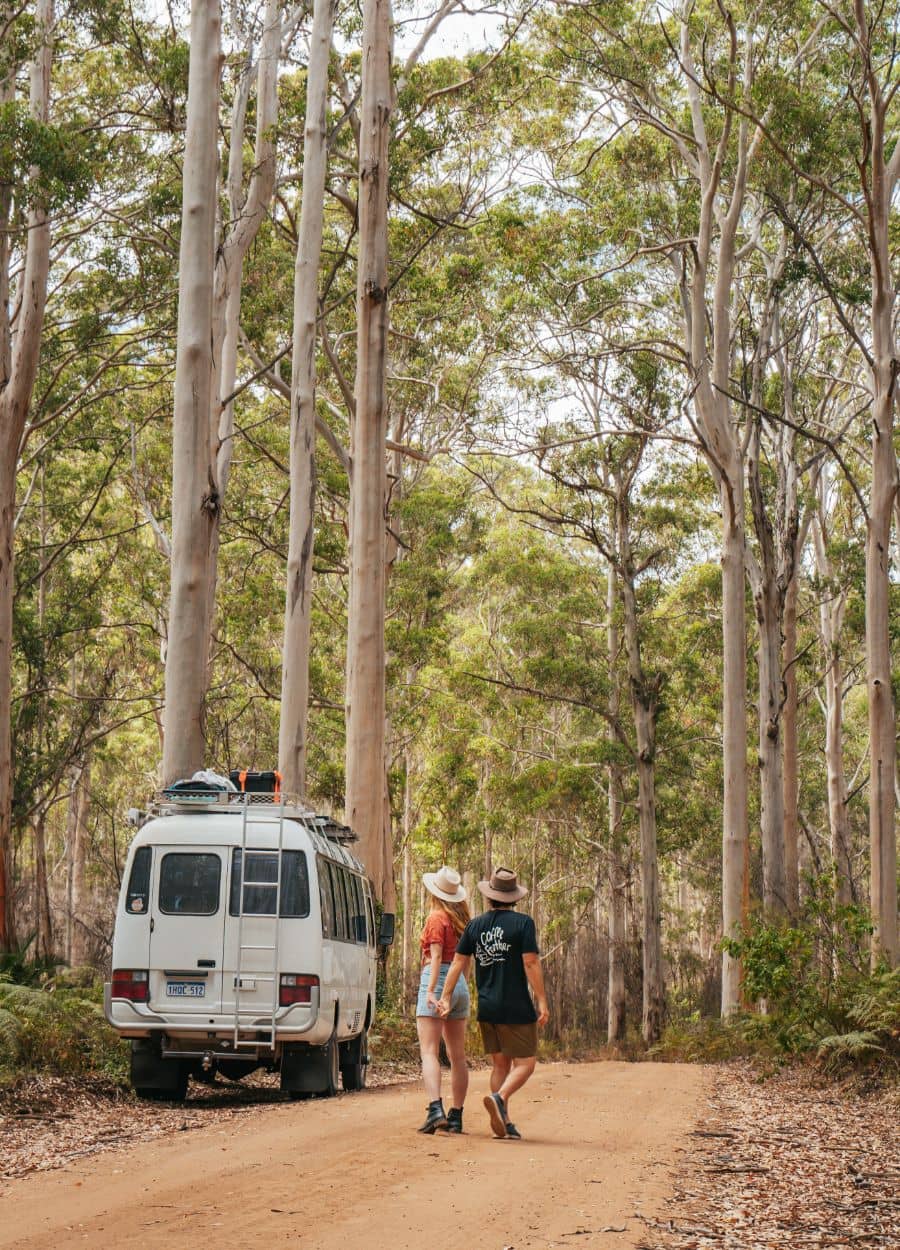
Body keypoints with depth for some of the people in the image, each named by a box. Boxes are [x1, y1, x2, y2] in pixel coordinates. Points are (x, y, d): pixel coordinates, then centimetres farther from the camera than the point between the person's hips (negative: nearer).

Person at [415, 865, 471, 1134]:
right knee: (457, 1056, 10)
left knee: (429, 1052, -11)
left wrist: (430, 991, -22)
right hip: (460, 984, 7)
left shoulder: (437, 917, -7)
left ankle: (435, 1109, -26)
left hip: (438, 982, -7)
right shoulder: (462, 918, 12)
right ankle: (456, 1116, 12)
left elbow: (436, 956, -16)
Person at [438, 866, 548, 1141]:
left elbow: (458, 962, 5)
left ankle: (503, 1121, 10)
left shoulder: (475, 925, 6)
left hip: (487, 1009, 5)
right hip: (516, 1008, -5)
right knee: (525, 1063, 0)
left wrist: (446, 997, 9)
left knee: (500, 1064, 15)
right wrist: (542, 1002, -10)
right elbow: (531, 964, -13)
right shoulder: (522, 923, -8)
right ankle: (499, 1097, -25)